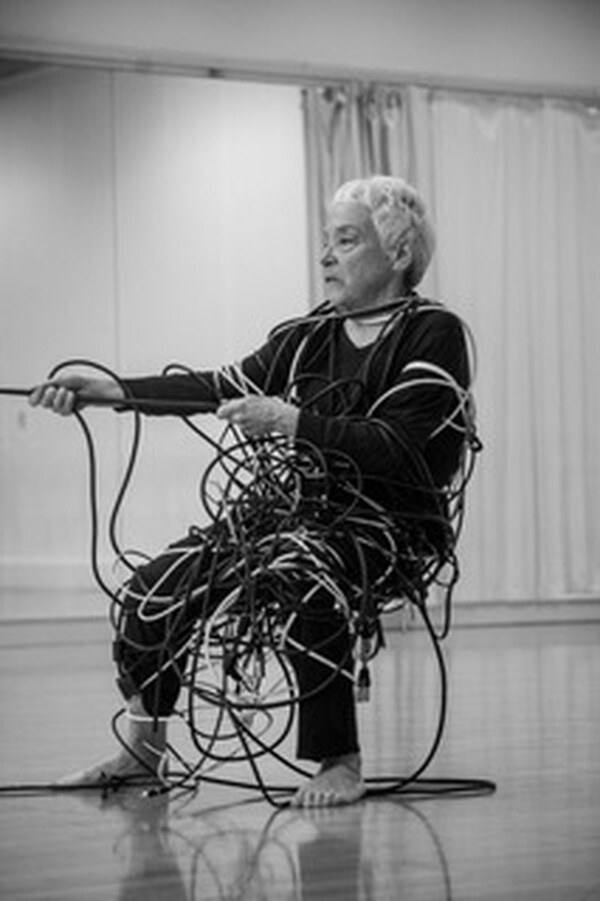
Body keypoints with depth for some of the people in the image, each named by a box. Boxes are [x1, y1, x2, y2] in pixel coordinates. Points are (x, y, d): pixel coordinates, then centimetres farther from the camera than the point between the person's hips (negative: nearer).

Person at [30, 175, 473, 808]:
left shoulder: (433, 334, -7)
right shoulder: (309, 335, 12)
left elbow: (402, 447, -20)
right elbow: (224, 387, 3)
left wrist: (291, 422, -26)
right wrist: (111, 390, -8)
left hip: (393, 525, -7)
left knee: (306, 585, -38)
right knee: (156, 586, -6)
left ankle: (339, 762, -23)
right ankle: (143, 748, 13)